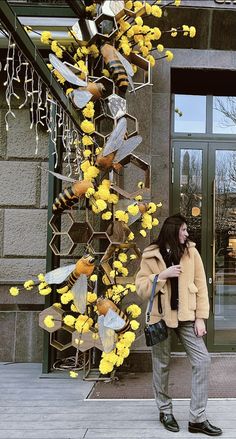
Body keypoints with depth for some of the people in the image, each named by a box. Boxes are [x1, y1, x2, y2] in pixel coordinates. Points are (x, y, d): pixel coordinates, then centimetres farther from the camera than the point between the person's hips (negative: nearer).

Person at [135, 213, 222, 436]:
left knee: (202, 360, -4)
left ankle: (197, 418, 9)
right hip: (161, 316, -1)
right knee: (161, 365, 10)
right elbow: (141, 289, -5)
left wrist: (200, 317, -5)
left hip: (186, 316, 2)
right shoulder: (150, 256, -3)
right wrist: (162, 274, -18)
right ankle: (165, 411, 31)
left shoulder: (191, 252, 1)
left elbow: (200, 286, 0)